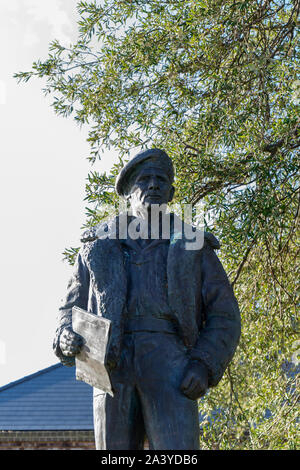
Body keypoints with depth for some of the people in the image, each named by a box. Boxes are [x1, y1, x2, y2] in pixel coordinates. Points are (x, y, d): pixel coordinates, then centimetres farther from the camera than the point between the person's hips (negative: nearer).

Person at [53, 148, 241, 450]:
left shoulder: (193, 247, 19)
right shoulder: (99, 246, 24)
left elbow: (224, 317, 13)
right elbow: (72, 308, 23)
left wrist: (205, 366, -6)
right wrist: (66, 338, -2)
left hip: (169, 359, -2)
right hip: (113, 364, 2)